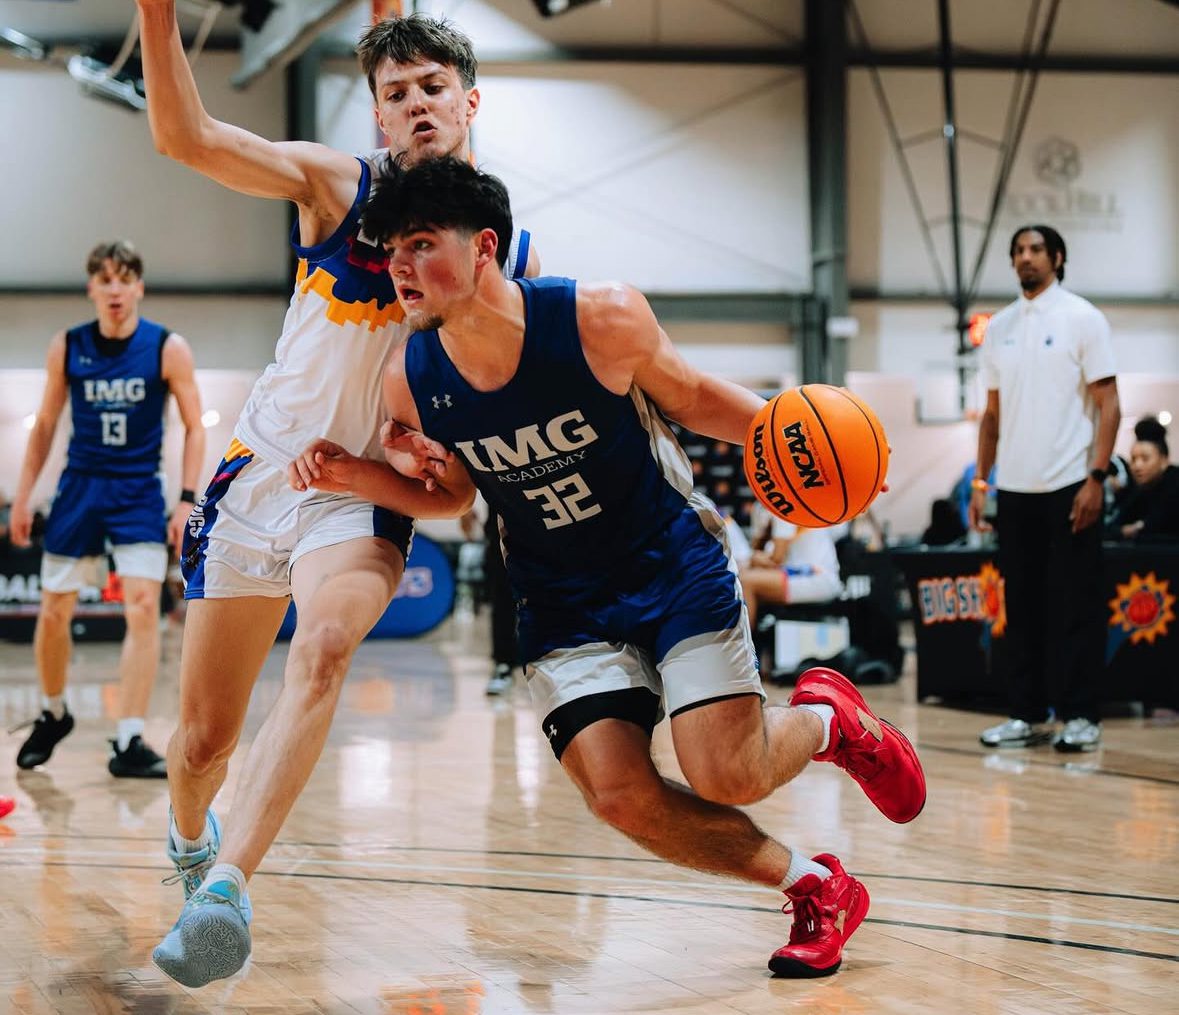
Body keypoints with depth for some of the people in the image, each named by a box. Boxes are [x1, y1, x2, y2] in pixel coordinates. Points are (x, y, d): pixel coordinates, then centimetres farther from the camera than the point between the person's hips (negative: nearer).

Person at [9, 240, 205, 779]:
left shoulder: (168, 349, -6)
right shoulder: (66, 348, 0)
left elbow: (194, 426, -1)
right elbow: (45, 425, 10)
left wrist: (187, 500, -9)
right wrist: (22, 497, 7)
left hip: (139, 492, -2)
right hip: (80, 487, 2)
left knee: (143, 607, -15)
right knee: (53, 613, 4)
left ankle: (128, 743, -12)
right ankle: (53, 714, 31)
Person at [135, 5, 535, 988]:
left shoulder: (509, 248, 1)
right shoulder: (338, 186, -4)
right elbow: (187, 135, -17)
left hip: (369, 496, 0)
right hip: (263, 471, 0)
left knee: (325, 646, -34)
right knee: (205, 736, 6)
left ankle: (228, 883, -39)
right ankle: (189, 835, 41)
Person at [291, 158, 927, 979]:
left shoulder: (602, 319, -22)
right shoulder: (411, 383, -12)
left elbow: (691, 397, -3)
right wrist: (356, 477, -10)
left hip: (677, 564, -3)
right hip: (566, 604, 3)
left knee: (727, 778, -14)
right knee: (621, 796, -13)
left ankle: (827, 718, 24)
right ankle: (814, 885, 11)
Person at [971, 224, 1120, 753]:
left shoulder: (1082, 318, -2)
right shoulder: (999, 327, 12)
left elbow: (1108, 405, -6)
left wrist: (1096, 478, -14)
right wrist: (980, 480, 9)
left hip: (1070, 486, -5)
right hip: (1015, 489, 5)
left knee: (1074, 604, -2)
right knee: (1022, 605, 7)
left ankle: (1080, 717, 4)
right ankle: (1028, 714, 14)